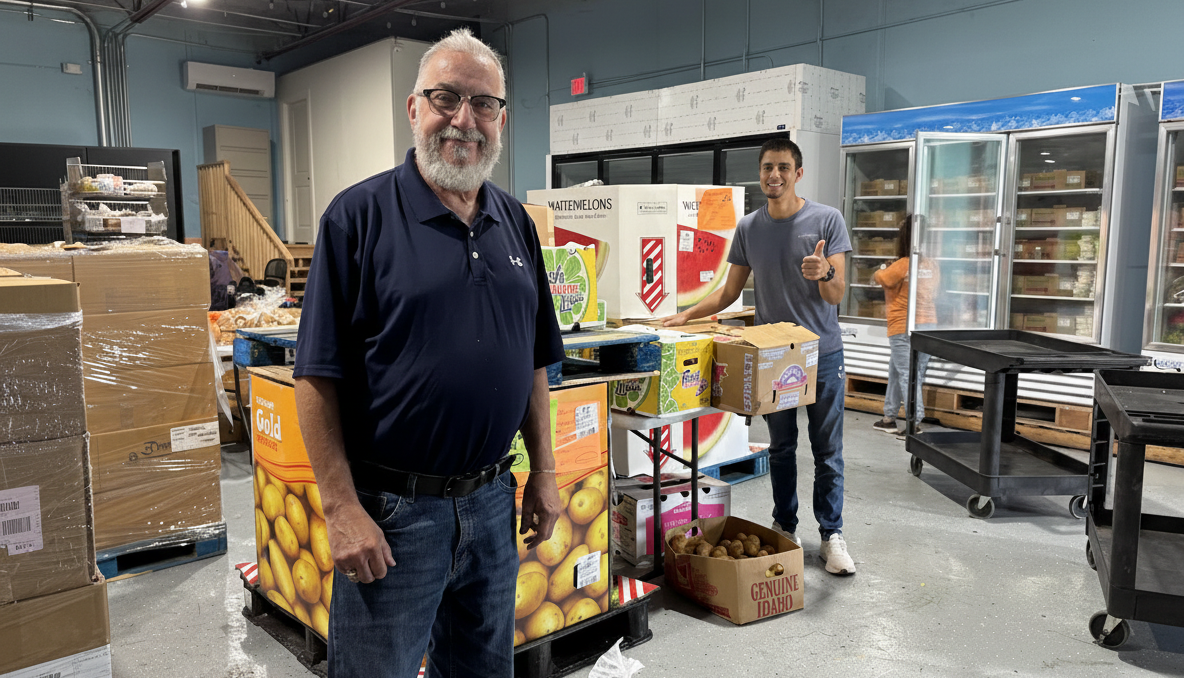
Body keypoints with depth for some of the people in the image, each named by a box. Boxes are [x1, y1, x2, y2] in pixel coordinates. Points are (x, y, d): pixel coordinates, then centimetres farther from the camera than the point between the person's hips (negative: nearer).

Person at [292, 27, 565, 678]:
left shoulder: (516, 222, 7)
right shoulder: (359, 215, -10)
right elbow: (318, 376, -12)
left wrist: (543, 471, 10)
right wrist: (341, 506, -16)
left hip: (492, 501, 5)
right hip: (390, 509, -5)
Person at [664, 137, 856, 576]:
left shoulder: (826, 220, -5)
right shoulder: (748, 228, 5)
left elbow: (837, 296, -9)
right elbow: (729, 293, 12)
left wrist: (825, 273, -31)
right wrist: (686, 316, 2)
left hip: (822, 354, -3)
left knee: (827, 452, 3)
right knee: (781, 448, 12)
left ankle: (831, 535, 14)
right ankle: (785, 528, 24)